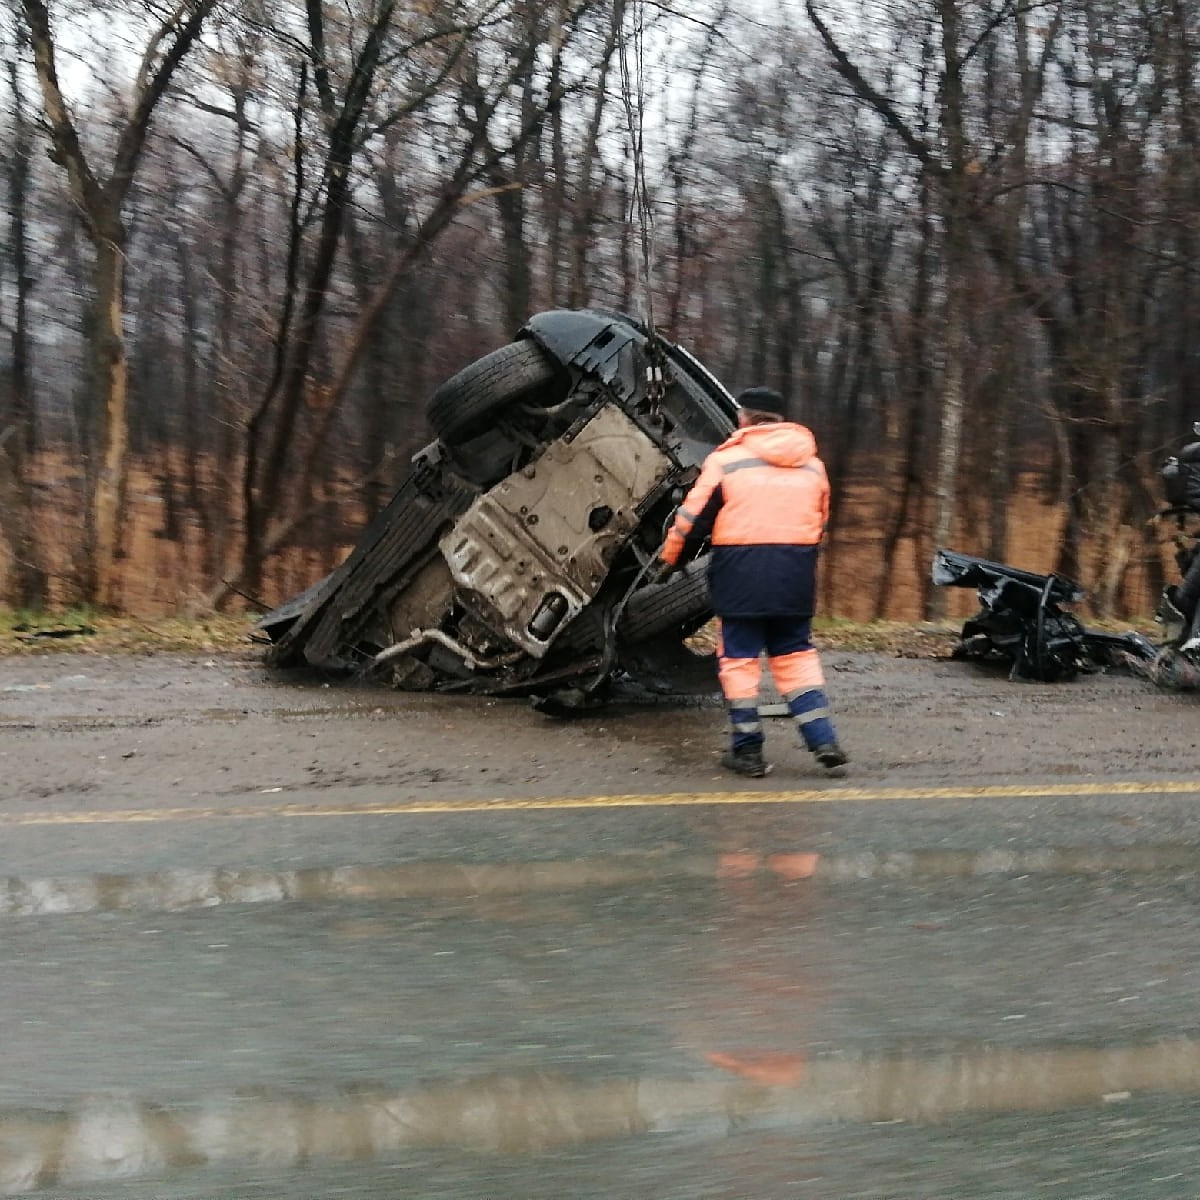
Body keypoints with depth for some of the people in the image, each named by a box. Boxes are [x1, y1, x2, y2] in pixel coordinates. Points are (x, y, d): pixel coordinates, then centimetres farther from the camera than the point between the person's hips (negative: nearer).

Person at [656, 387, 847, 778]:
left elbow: (692, 518, -2)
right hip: (796, 575, 4)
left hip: (741, 573, -4)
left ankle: (747, 750, 8)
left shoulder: (726, 460, -3)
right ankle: (824, 740, 5)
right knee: (795, 654, 14)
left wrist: (670, 559, 13)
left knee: (739, 658, 6)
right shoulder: (812, 465, 12)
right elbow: (821, 521, 19)